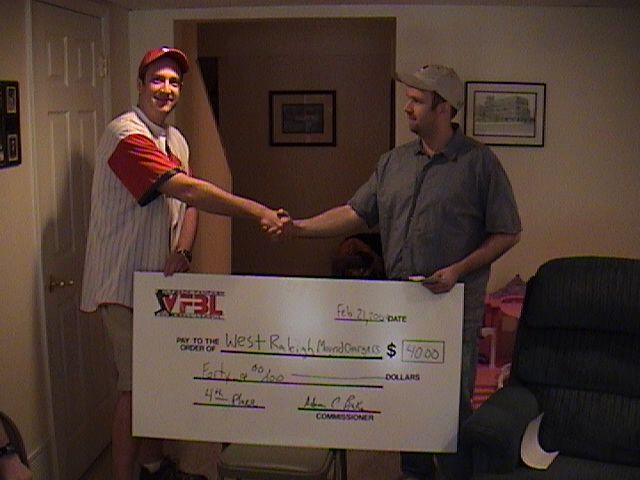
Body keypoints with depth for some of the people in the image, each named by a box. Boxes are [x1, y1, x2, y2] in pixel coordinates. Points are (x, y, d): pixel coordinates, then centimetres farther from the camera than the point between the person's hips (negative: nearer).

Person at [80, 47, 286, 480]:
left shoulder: (176, 140, 13)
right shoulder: (126, 134, -17)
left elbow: (188, 204, 9)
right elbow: (187, 189, -29)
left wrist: (182, 251, -11)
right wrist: (257, 212, -32)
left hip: (160, 278, 8)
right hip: (126, 282, -8)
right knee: (134, 387, -3)